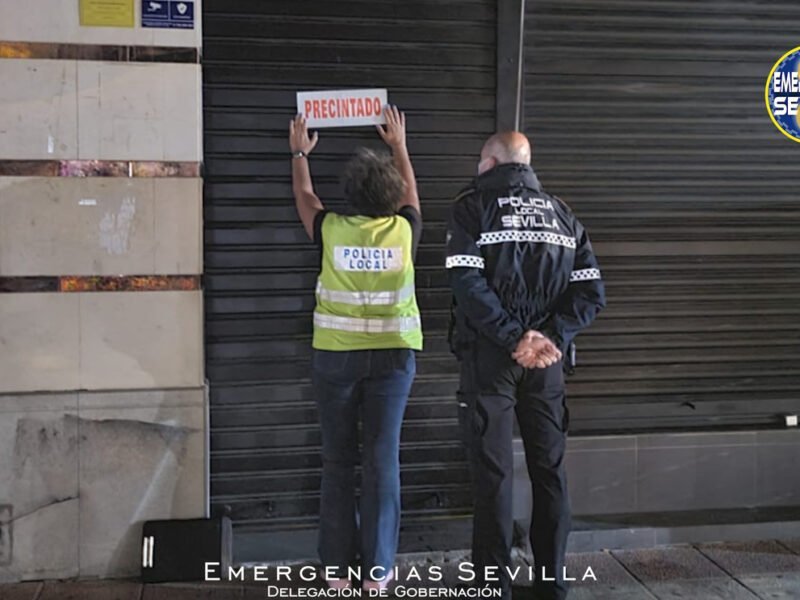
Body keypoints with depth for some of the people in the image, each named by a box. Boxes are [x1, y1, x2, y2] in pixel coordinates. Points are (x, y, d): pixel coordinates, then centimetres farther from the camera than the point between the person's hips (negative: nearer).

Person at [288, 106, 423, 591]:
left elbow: (304, 196, 17)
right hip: (392, 356, 0)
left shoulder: (331, 230, -5)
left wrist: (300, 154, 35)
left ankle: (337, 566, 13)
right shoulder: (404, 230, -2)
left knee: (338, 461, 8)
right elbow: (411, 193, 21)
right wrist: (399, 145, 35)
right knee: (382, 461, 4)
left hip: (337, 356, 0)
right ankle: (377, 568, 10)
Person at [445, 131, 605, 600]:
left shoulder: (473, 206, -2)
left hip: (490, 355, -4)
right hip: (546, 360, 4)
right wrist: (552, 338, -6)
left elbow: (469, 284, -16)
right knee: (550, 470, 12)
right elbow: (592, 292, 2)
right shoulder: (562, 213, 12)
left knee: (494, 473, 2)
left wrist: (514, 338, -13)